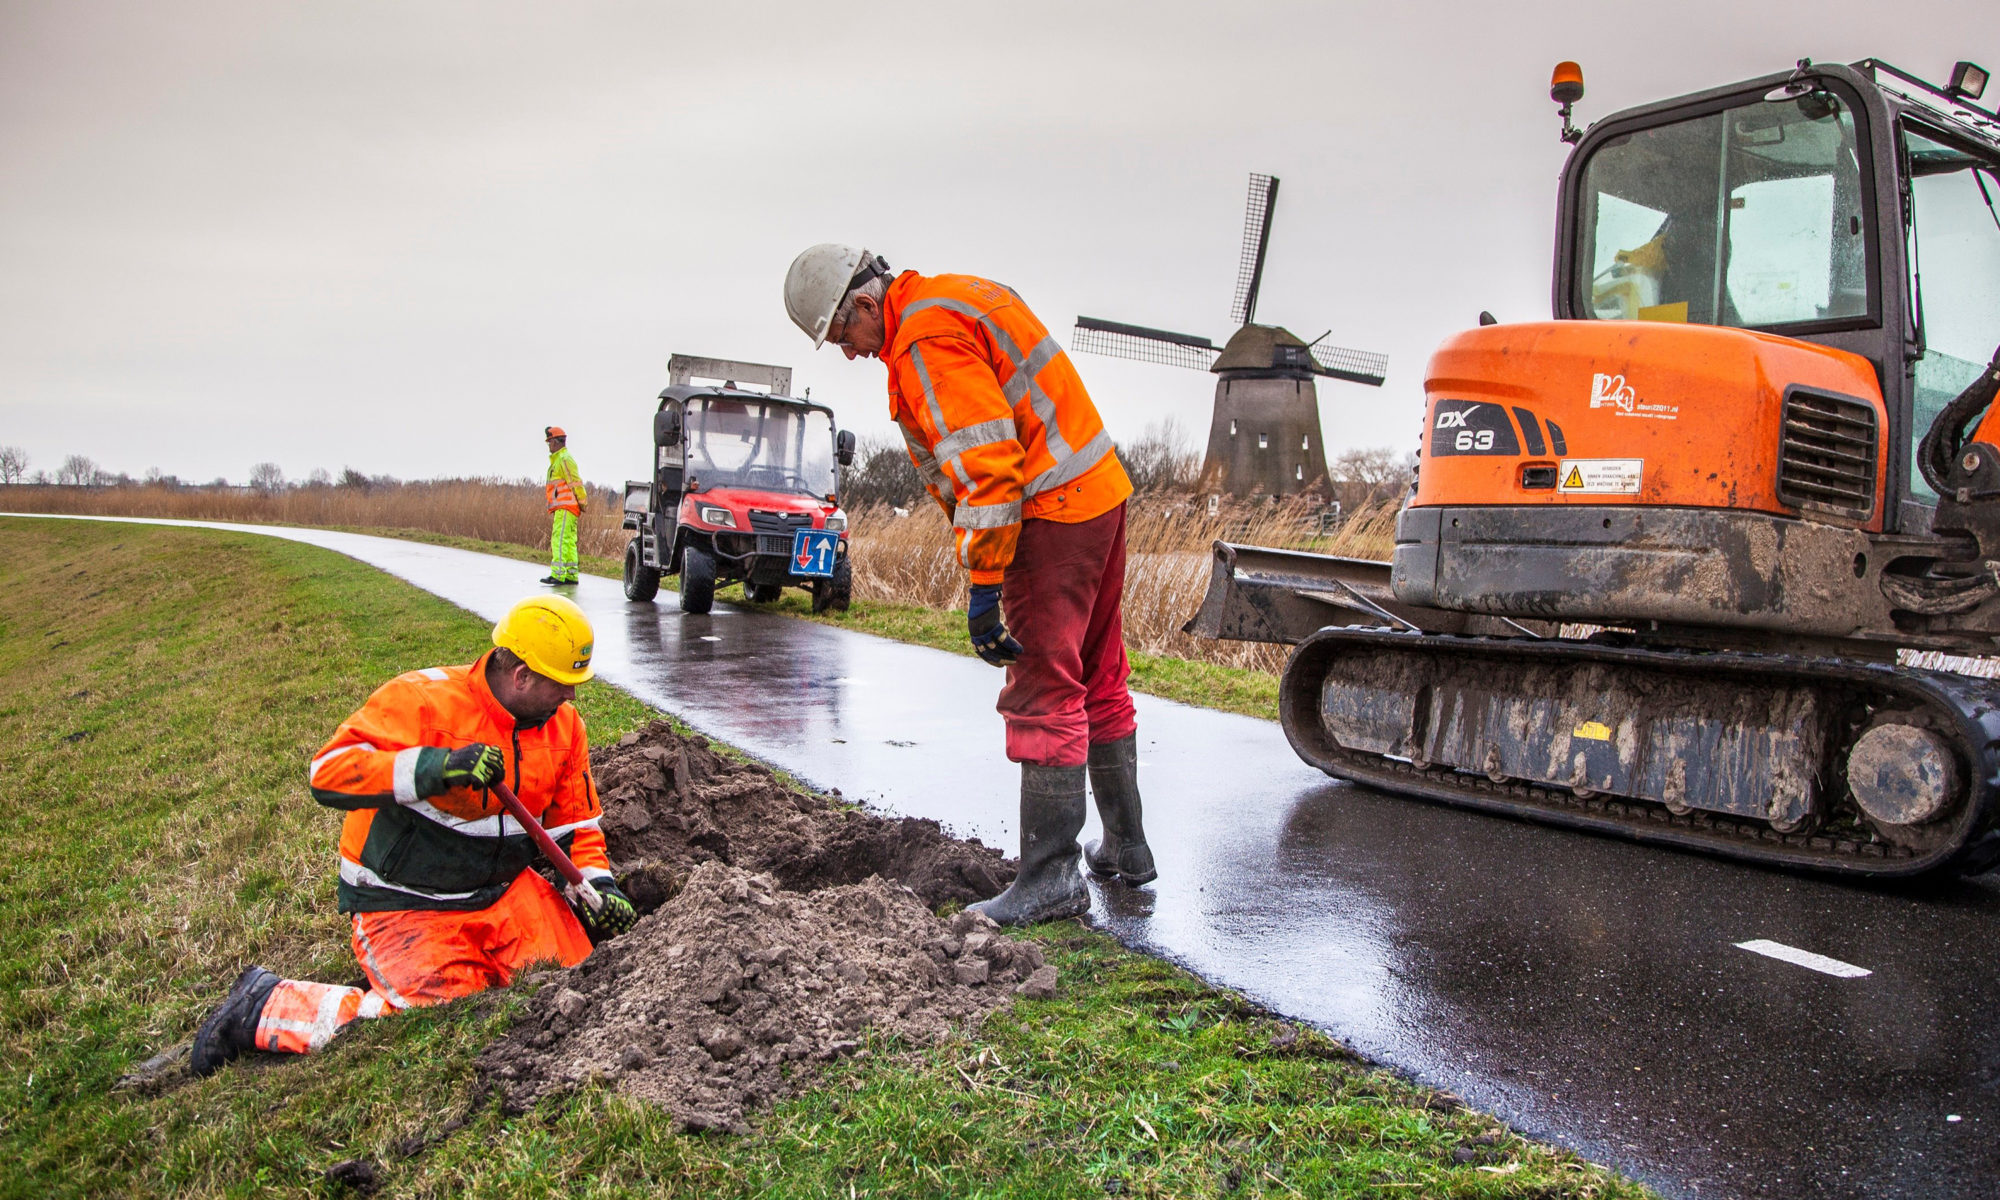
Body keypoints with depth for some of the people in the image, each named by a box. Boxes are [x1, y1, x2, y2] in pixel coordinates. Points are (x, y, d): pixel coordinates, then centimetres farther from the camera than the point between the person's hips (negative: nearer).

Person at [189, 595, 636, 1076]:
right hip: (406, 904, -6)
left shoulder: (564, 724, 2)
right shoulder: (422, 700, -18)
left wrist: (597, 885, -3)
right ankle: (265, 1006, 3)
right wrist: (434, 768, -38)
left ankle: (475, 961, 18)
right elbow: (328, 771, -27)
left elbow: (575, 820, 13)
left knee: (578, 964, -8)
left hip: (502, 891, 6)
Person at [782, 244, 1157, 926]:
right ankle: (1126, 849, 29)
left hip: (1054, 511, -11)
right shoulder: (958, 297, 17)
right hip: (1099, 492, 11)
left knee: (1043, 694, -6)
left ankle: (1050, 877, 0)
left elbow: (985, 467, -24)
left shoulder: (927, 339, -16)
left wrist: (983, 587, -22)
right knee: (1096, 681, 17)